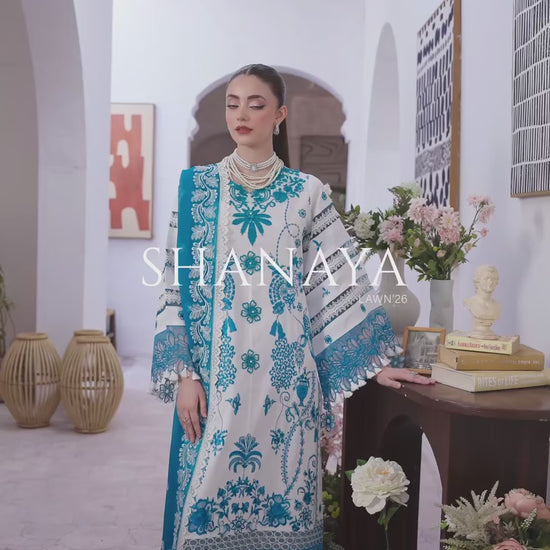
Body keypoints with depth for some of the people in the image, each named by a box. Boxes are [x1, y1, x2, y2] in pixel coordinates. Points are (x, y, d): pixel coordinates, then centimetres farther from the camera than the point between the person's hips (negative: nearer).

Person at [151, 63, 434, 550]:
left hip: (284, 375, 0)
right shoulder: (197, 186, 5)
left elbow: (336, 283, 5)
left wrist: (375, 363, 2)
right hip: (213, 375, 0)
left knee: (282, 499, 6)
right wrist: (183, 374, -5)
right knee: (207, 500, 5)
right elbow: (176, 284, 3)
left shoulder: (307, 192, 5)